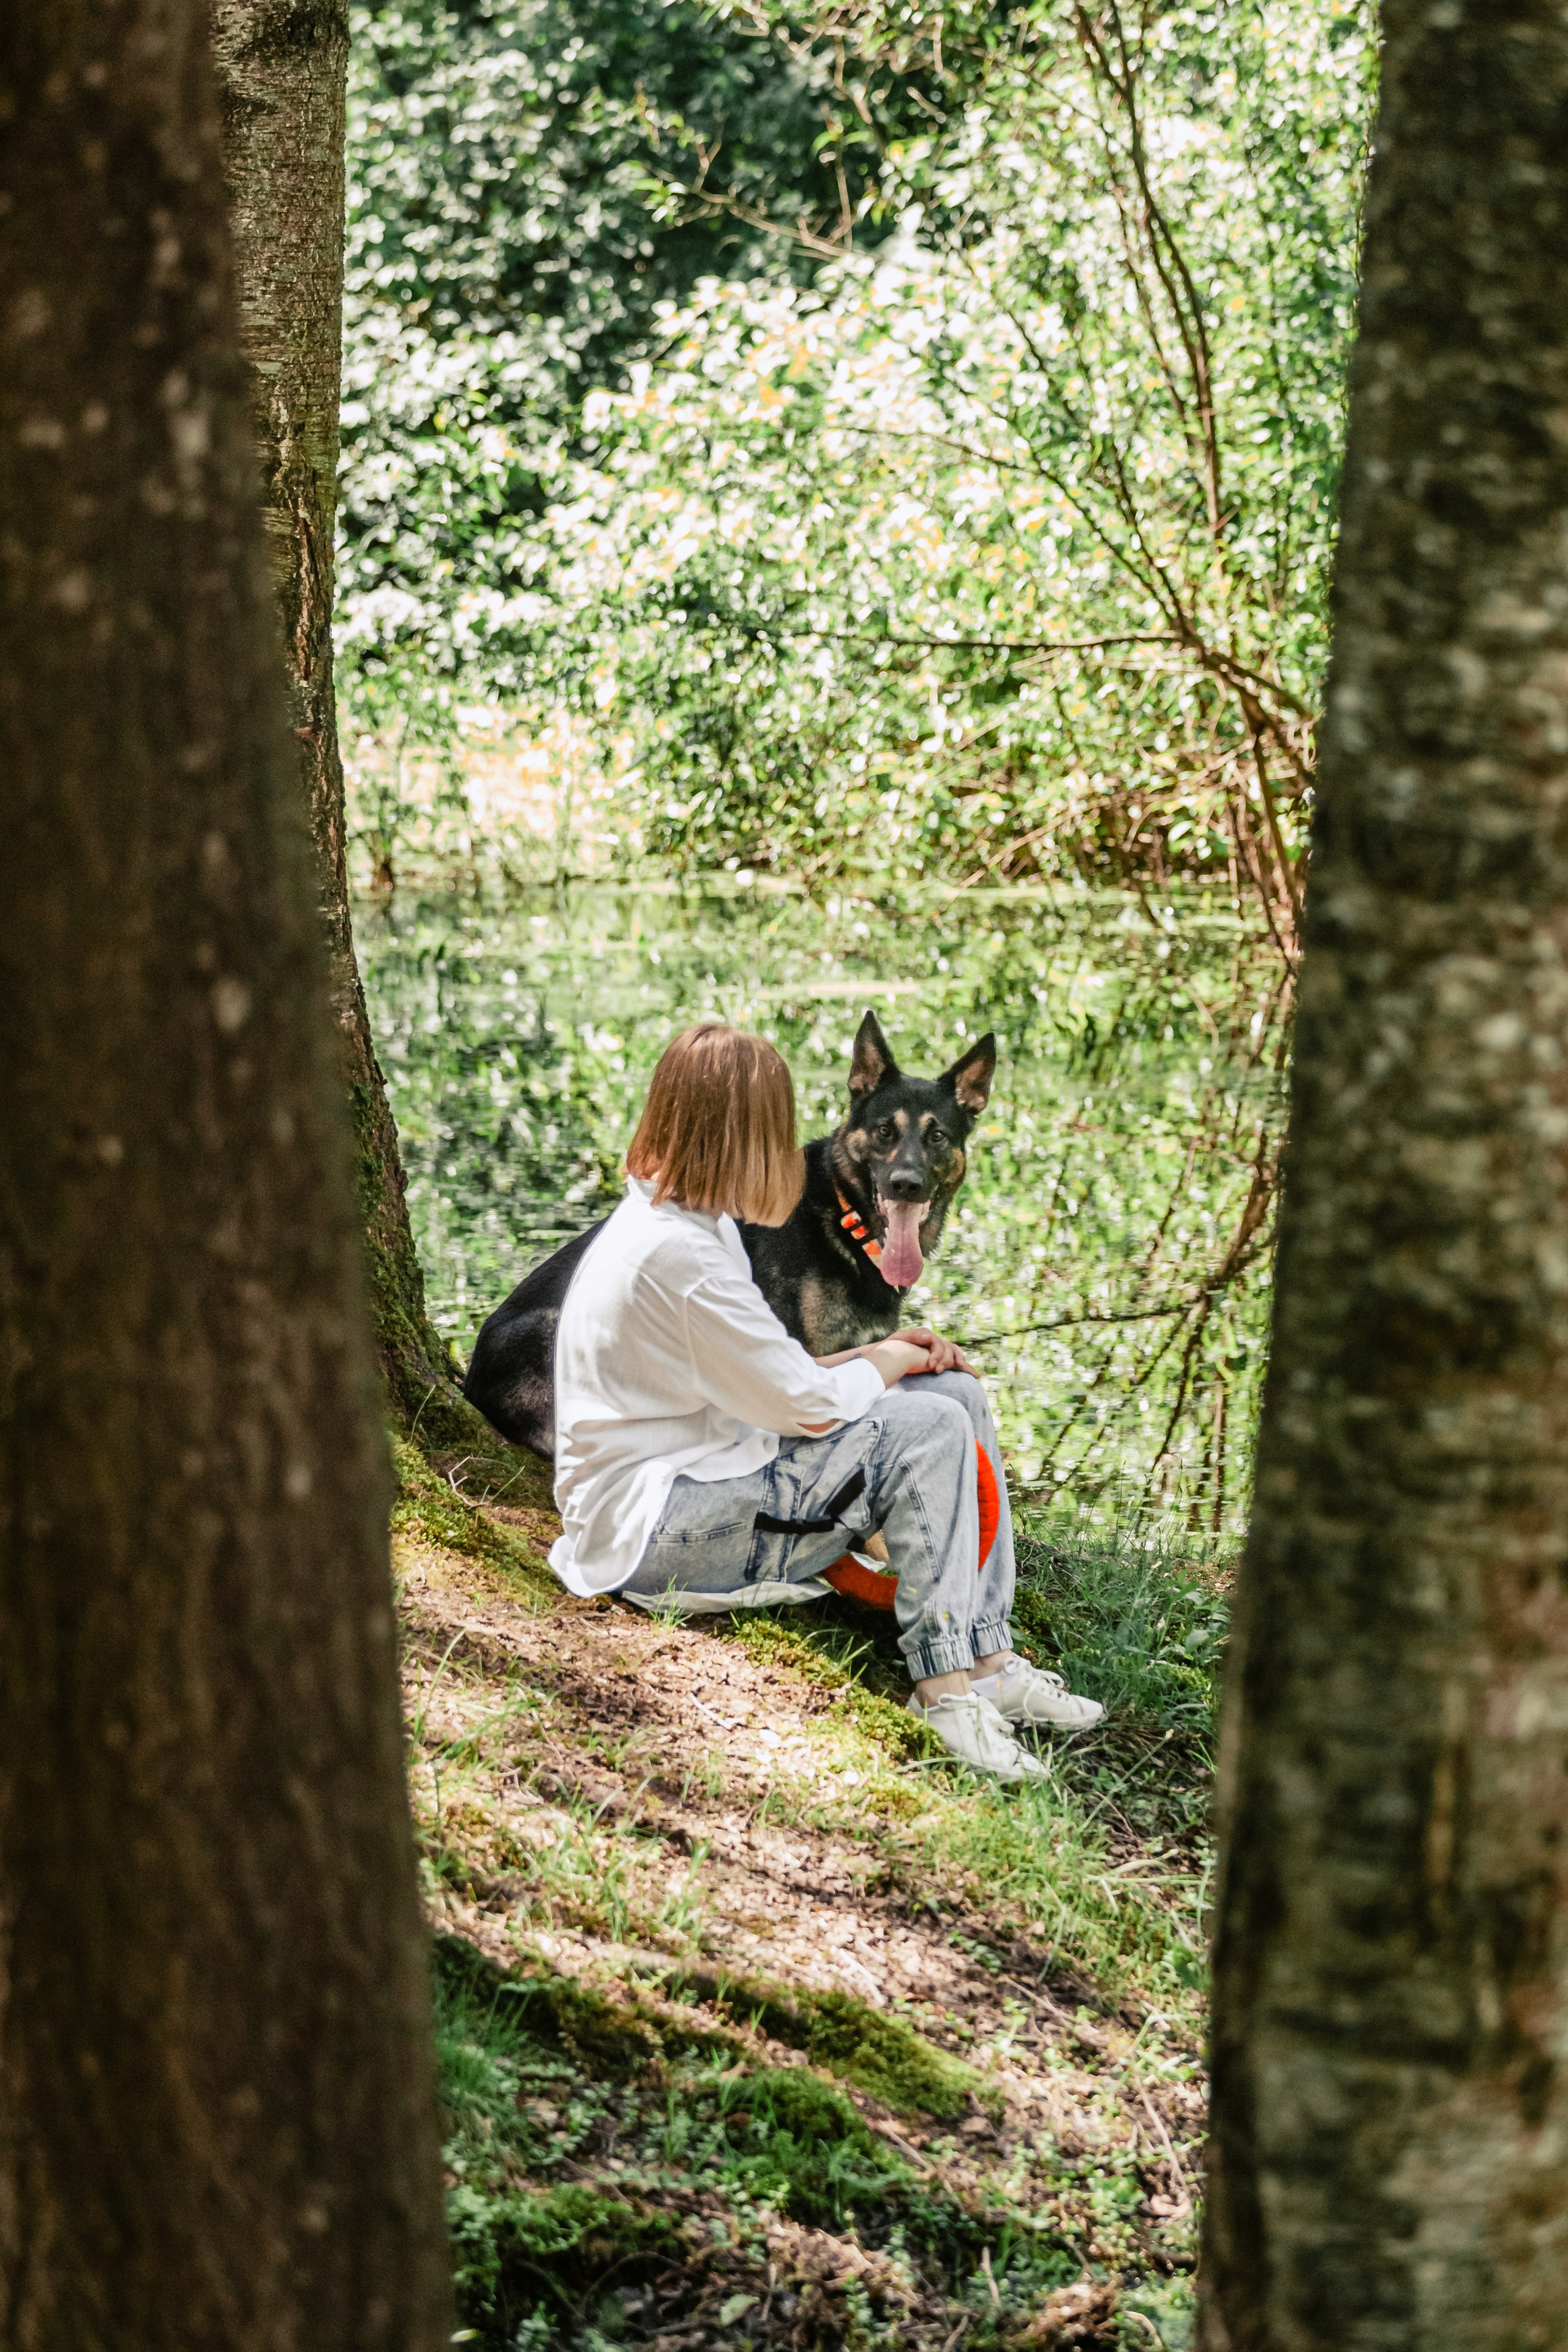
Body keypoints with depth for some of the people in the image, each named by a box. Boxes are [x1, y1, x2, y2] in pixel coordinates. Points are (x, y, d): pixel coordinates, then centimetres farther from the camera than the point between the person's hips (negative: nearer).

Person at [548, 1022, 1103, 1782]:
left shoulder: (677, 1218, 10)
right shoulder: (678, 1254, -23)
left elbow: (761, 1380, 16)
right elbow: (810, 1407, -18)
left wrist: (873, 1356, 5)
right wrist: (887, 1363, 1)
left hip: (696, 1476, 10)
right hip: (651, 1534, -10)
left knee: (956, 1392, 3)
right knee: (928, 1429, -20)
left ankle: (987, 1659, 0)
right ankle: (944, 1685, -16)